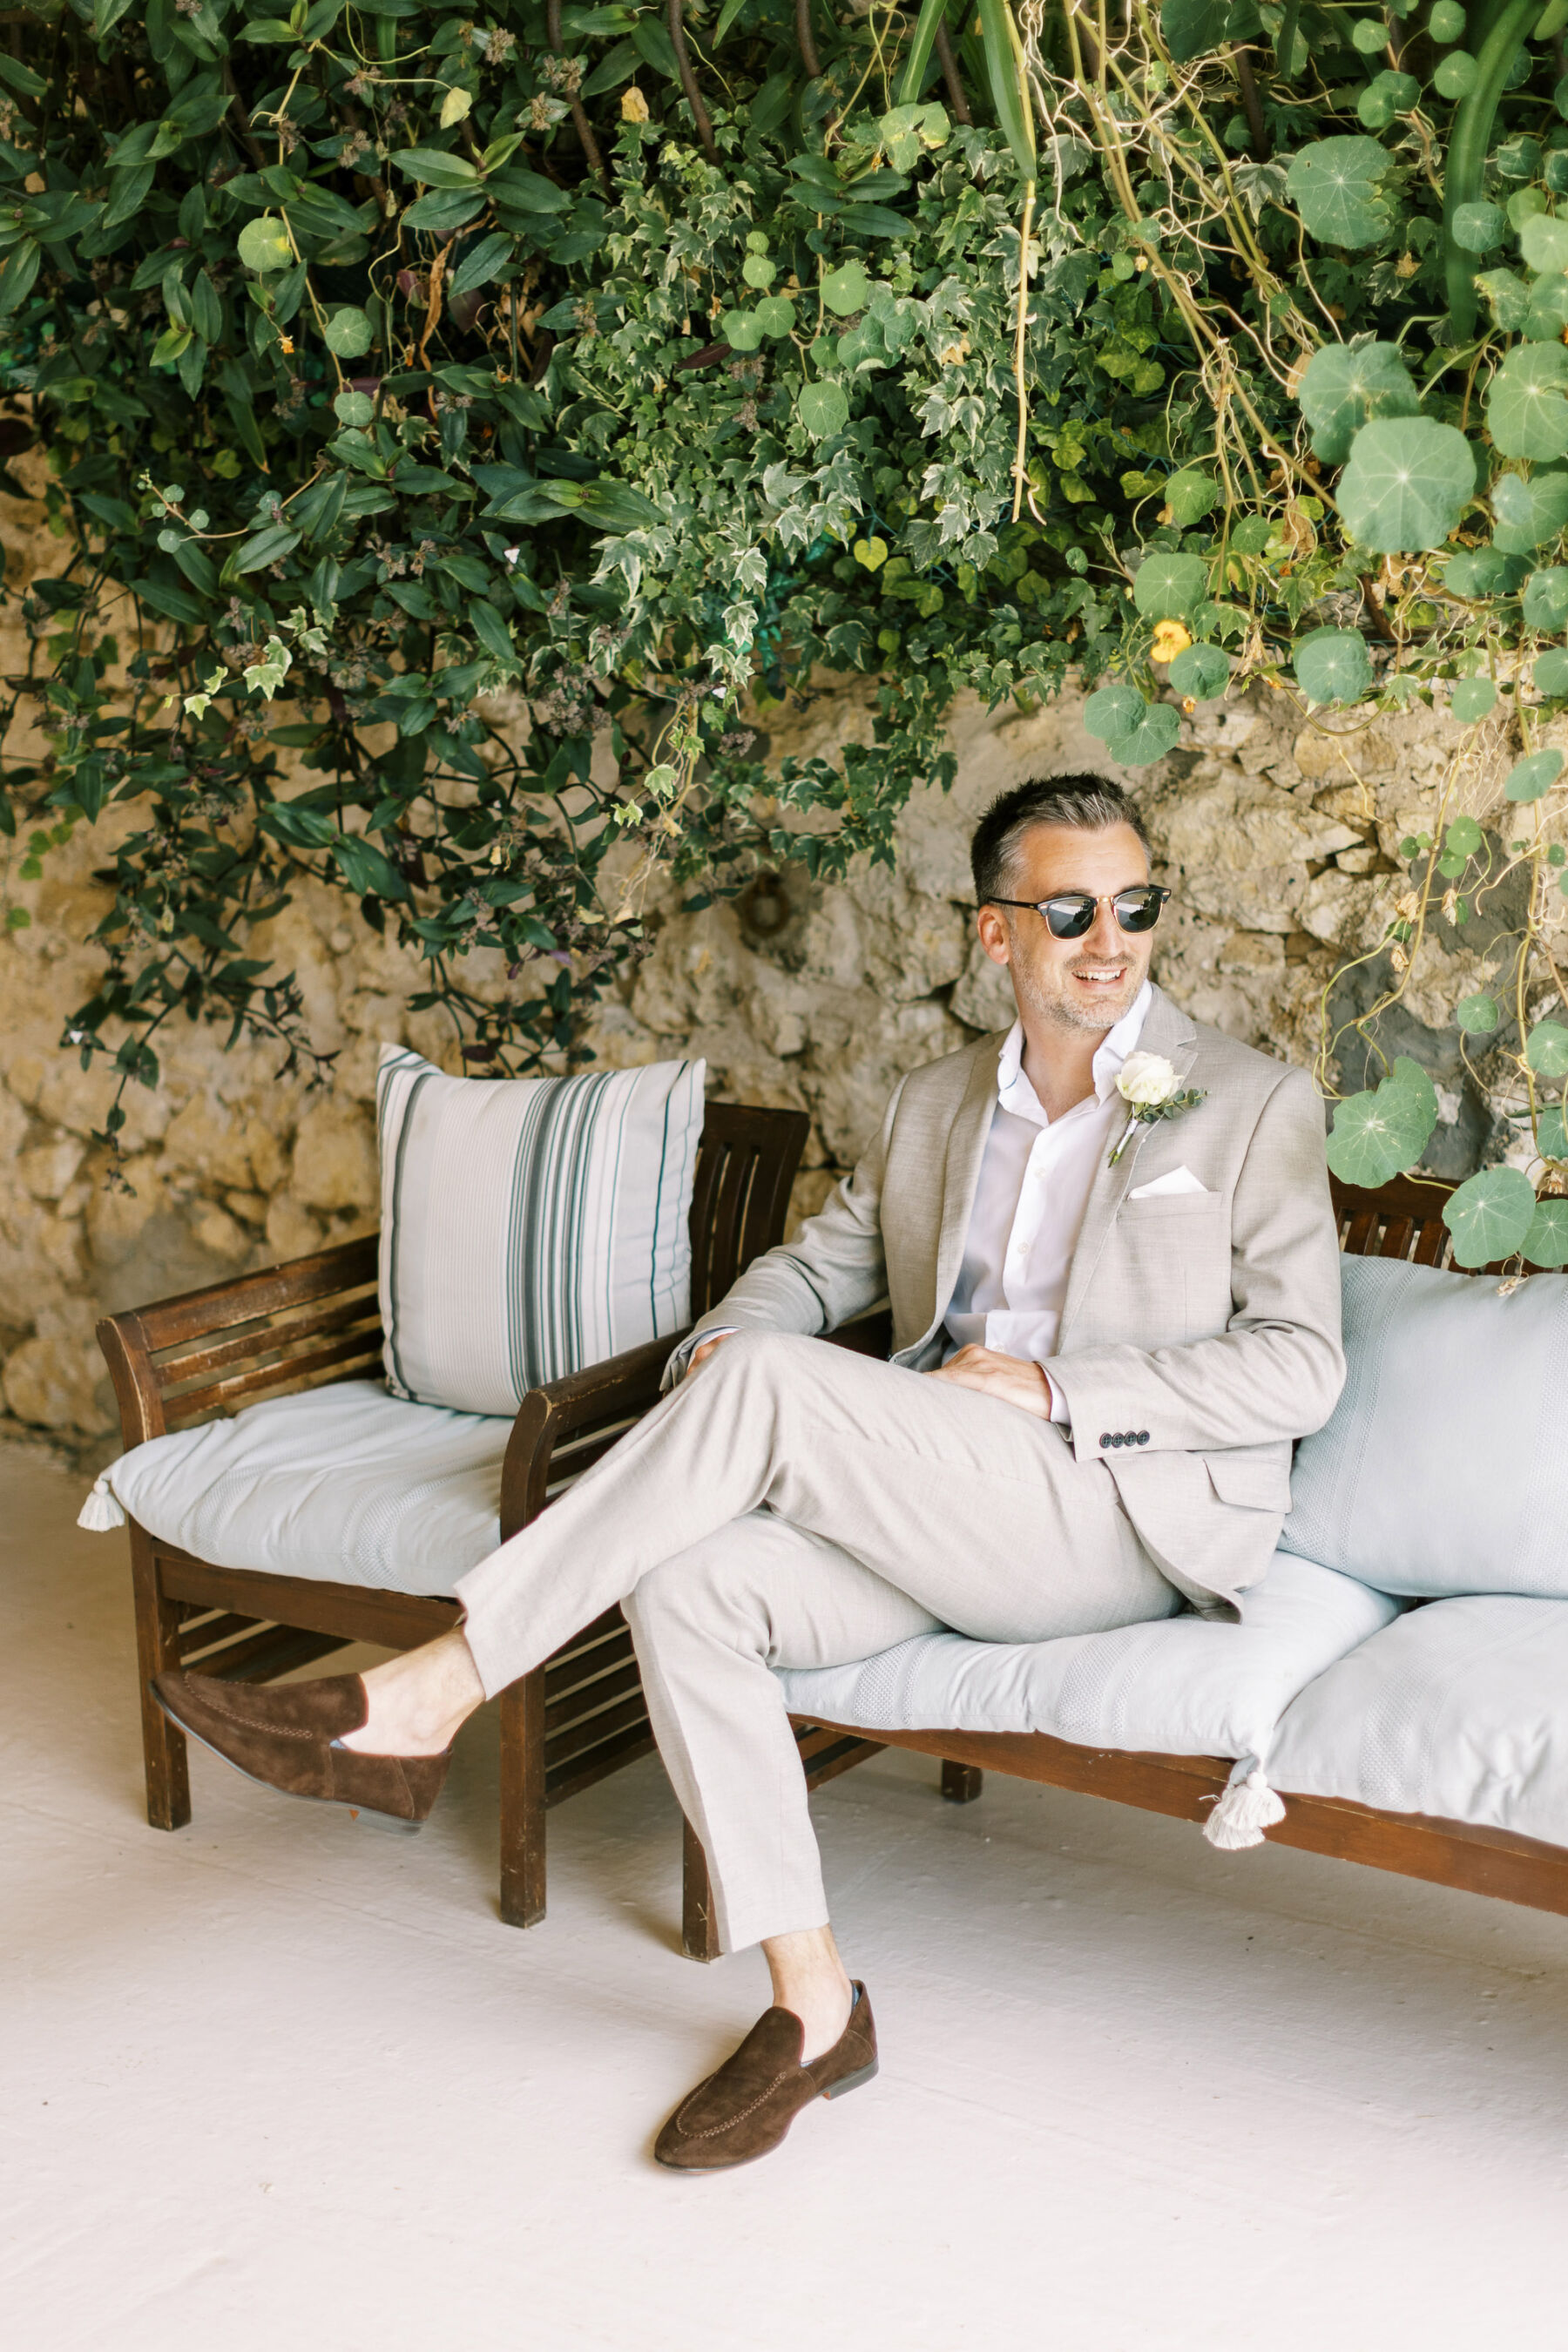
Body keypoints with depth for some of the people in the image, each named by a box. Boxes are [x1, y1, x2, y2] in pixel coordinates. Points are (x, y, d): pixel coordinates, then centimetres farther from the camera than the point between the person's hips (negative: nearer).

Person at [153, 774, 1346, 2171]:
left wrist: (1049, 1387, -14)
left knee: (769, 1385, -27)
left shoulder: (1256, 1104, 2)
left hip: (1133, 1513, -6)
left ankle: (427, 1701, -23)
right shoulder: (936, 1107, 18)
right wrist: (721, 1340, -2)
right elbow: (816, 1265, 23)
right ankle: (811, 2007, -14)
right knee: (686, 1587, -24)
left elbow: (1303, 1366, -6)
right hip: (939, 1513, 6)